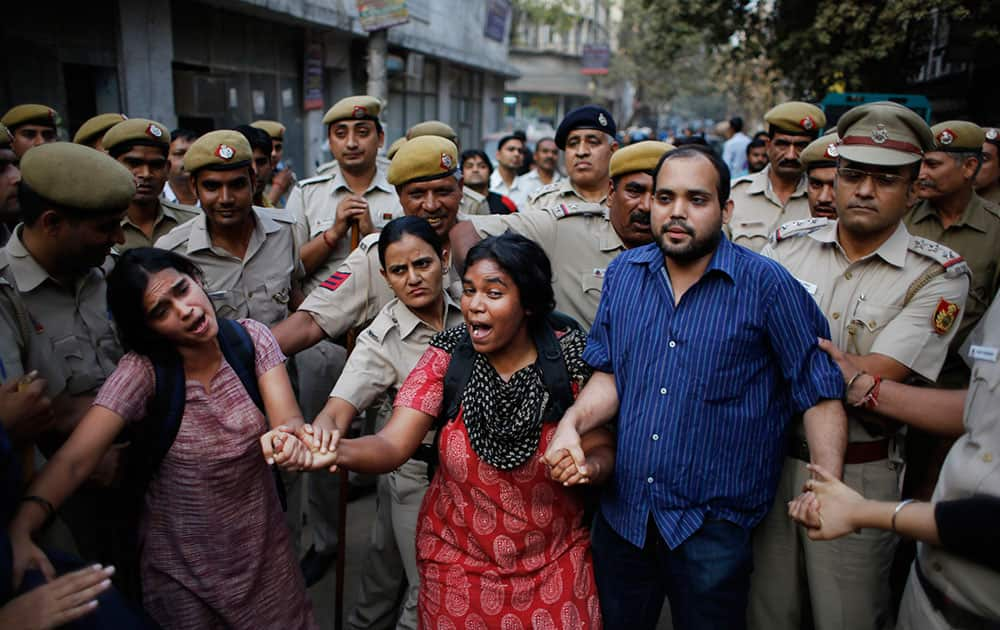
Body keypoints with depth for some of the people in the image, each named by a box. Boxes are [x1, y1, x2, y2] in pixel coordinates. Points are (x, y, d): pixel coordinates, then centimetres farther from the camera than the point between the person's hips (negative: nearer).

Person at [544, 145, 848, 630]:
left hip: (713, 525, -3)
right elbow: (609, 373, 6)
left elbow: (819, 391, -6)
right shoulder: (623, 273, 2)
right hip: (622, 512, 4)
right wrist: (572, 422, -11)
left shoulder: (768, 286, -11)